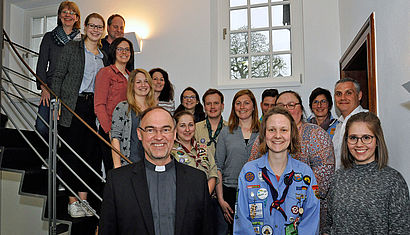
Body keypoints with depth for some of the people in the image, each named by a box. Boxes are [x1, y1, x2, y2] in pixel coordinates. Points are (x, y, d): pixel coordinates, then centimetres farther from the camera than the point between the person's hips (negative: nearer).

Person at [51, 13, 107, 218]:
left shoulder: (103, 55, 15)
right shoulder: (71, 47, 2)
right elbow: (58, 76, -2)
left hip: (94, 107, 5)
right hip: (72, 106, -4)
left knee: (89, 152, 5)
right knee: (72, 152, -1)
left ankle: (83, 199, 14)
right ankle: (72, 201, 9)